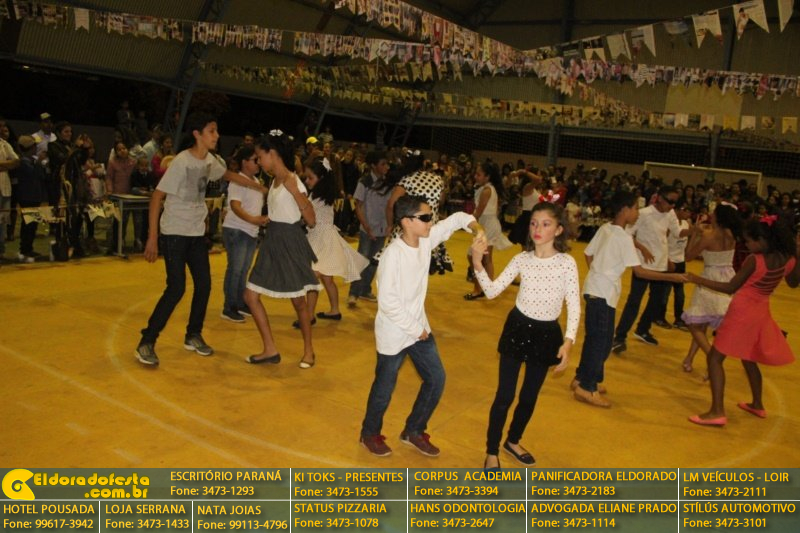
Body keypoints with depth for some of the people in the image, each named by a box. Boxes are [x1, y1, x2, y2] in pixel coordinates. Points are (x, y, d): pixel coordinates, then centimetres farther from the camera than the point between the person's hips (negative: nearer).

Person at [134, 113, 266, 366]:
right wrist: (152, 238, -20)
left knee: (204, 285, 7)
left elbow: (229, 175, 23)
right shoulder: (182, 161, -18)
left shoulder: (210, 161, 2)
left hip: (197, 233, 7)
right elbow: (156, 197, -17)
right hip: (174, 233, -7)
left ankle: (193, 335, 25)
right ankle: (146, 343, 1)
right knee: (176, 288, -12)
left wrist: (261, 187, 24)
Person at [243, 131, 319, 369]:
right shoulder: (274, 180, 8)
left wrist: (295, 192, -22)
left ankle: (308, 350, 26)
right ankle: (270, 350, 16)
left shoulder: (292, 181, -17)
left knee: (298, 301, 5)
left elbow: (311, 221, -20)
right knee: (250, 295, 6)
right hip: (272, 242, 9)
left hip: (289, 243, -9)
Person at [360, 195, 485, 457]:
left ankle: (413, 431, 33)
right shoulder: (393, 254, -27)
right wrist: (414, 329, -17)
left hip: (419, 327, 7)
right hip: (394, 333, -7)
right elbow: (387, 302, -26)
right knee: (385, 387, 11)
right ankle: (370, 434, 37)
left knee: (436, 379, 13)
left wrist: (477, 229, -13)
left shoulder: (426, 240, -6)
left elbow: (456, 219, 7)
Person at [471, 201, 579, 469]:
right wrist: (478, 265, -23)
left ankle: (513, 441, 42)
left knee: (529, 396, 16)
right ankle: (492, 452, 21)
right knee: (505, 395, 3)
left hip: (547, 335, 1)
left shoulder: (567, 263, -10)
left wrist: (568, 341, -17)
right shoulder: (522, 259, -7)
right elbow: (492, 291, -10)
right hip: (518, 329, -1)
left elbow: (574, 305, -9)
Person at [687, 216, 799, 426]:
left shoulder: (754, 260, -22)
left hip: (743, 313, -7)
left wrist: (698, 280, -10)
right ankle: (757, 404, 40)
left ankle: (717, 412, -12)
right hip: (760, 313, 7)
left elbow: (730, 288, -15)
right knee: (748, 359, 27)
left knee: (715, 358, -4)